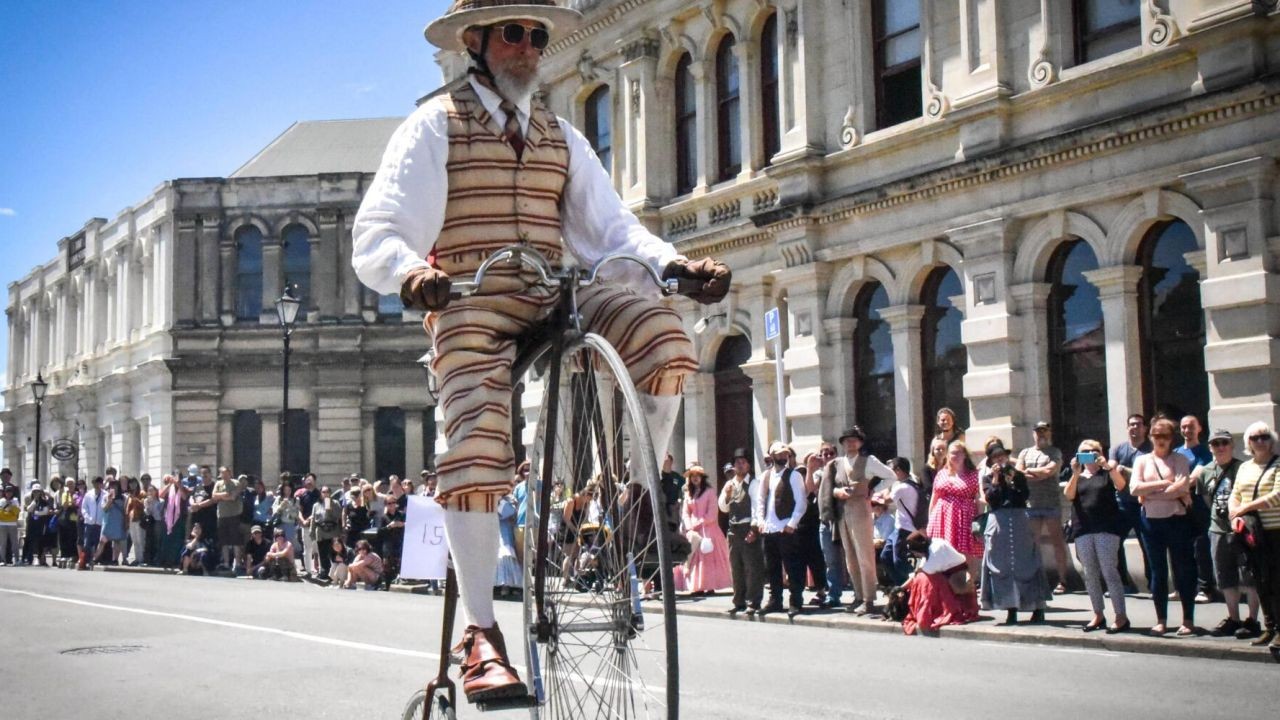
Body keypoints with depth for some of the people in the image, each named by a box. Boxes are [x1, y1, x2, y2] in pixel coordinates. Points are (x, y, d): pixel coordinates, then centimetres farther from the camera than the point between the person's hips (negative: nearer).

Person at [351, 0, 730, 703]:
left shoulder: (561, 138, 22)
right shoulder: (435, 125, 6)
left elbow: (610, 227, 11)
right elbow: (375, 236, -6)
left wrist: (675, 264, -11)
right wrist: (411, 272, -30)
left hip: (556, 304, 4)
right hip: (472, 310, -4)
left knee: (663, 335, -22)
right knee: (476, 449, -23)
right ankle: (480, 633, -13)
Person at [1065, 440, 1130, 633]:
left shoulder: (1107, 472, 8)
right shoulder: (1077, 477, 16)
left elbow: (1120, 485, -12)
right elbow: (1069, 495, -3)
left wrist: (1109, 467, -27)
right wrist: (1075, 474, -17)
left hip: (1106, 528, -4)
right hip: (1083, 530, 4)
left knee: (1109, 571, -8)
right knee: (1090, 575, 7)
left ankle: (1121, 616, -5)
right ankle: (1098, 615, 16)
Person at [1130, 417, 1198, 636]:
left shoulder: (1180, 460, 3)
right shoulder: (1142, 460, 9)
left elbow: (1182, 488, -11)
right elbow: (1135, 488, -4)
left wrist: (1149, 494, -10)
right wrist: (1163, 483, -10)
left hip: (1177, 519, -2)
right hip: (1152, 520, 2)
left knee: (1183, 569, 1)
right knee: (1157, 570, 7)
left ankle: (1188, 620, 6)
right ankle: (1161, 620, 13)